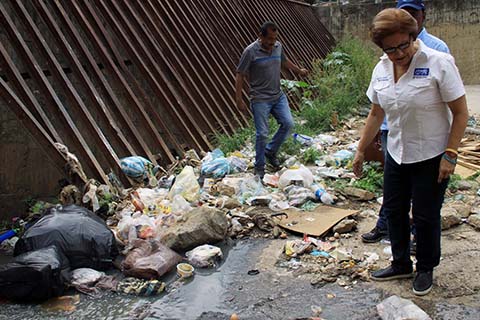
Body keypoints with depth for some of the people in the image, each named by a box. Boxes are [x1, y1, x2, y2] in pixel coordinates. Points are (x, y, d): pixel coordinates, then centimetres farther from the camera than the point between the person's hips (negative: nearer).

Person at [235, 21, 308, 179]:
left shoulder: (278, 46, 2)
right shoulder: (251, 51, -15)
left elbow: (285, 61, 24)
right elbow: (240, 75, -10)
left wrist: (299, 70, 37)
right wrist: (238, 98, -12)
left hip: (278, 96, 6)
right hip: (260, 99, -6)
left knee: (288, 123, 0)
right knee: (262, 134, -3)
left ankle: (270, 151, 22)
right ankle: (259, 167, 13)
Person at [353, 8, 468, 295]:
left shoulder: (439, 63, -17)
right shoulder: (381, 69, 0)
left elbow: (460, 113, -13)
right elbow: (376, 114, 9)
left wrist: (450, 155, -18)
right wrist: (361, 150, 12)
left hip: (431, 157, -5)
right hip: (397, 154, 6)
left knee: (426, 216, 5)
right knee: (394, 210, 14)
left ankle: (426, 270, 28)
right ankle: (401, 264, 34)